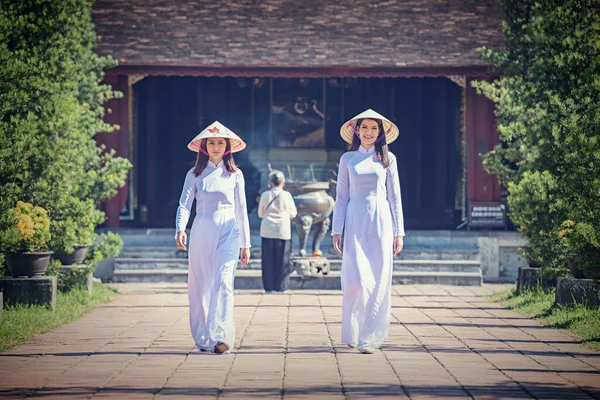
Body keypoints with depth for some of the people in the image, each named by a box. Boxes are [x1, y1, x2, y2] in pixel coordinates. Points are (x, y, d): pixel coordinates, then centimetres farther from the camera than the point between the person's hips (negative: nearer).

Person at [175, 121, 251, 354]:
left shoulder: (235, 175, 10)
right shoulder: (195, 175, 8)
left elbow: (241, 210, 12)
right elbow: (184, 204, -1)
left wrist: (245, 244, 10)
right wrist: (180, 229, -21)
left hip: (228, 232, -1)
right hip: (201, 232, 1)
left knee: (223, 282, -16)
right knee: (200, 286, 3)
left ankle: (220, 336, -24)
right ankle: (203, 338, 12)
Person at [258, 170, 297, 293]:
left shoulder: (265, 195, 0)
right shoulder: (286, 195, -4)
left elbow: (260, 214, 9)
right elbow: (293, 213, 4)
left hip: (267, 231, 1)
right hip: (283, 231, -1)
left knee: (268, 259, 5)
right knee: (282, 258, 5)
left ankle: (269, 286, 4)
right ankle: (281, 286, 5)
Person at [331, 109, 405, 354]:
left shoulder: (387, 158, 8)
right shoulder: (348, 159, 8)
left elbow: (394, 197, 8)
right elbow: (341, 197, 9)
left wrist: (398, 232, 3)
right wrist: (337, 231, 2)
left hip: (380, 223, 1)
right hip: (355, 223, 0)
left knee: (379, 281, -4)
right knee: (357, 279, -12)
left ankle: (370, 337, 1)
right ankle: (352, 332, 7)